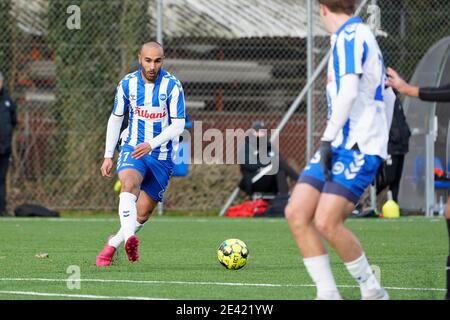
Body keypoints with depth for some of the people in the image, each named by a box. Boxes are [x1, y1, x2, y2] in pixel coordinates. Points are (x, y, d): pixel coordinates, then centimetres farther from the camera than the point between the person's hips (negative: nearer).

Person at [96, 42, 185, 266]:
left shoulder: (172, 86, -9)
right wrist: (108, 156, 8)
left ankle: (112, 245, 24)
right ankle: (129, 239, -51)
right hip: (131, 148, 0)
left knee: (142, 214, 1)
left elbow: (178, 125, -13)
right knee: (129, 184, -32)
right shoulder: (127, 84, -1)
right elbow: (115, 119, 11)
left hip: (161, 155, 0)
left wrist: (151, 144, -27)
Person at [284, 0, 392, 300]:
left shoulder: (348, 36, -9)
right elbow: (384, 98, 24)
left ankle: (373, 291, -3)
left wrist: (328, 138, -21)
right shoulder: (362, 36, 20)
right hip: (340, 146, 10)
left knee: (327, 222, -18)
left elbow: (349, 91, -22)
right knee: (297, 213, -1)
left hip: (357, 147, -10)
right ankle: (328, 295, -1)